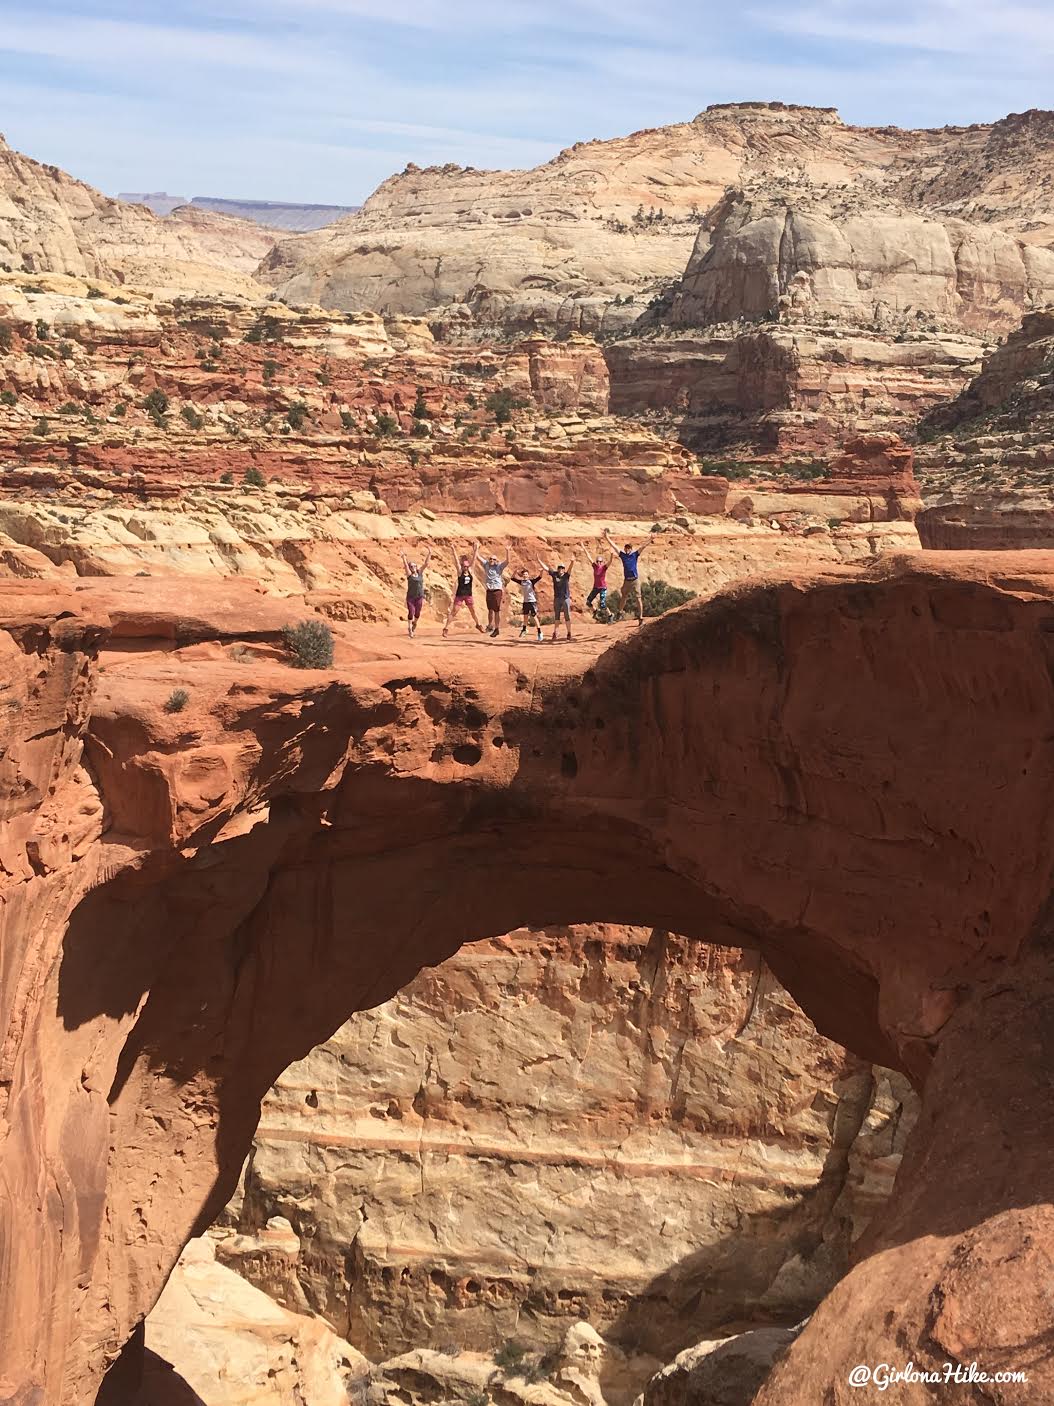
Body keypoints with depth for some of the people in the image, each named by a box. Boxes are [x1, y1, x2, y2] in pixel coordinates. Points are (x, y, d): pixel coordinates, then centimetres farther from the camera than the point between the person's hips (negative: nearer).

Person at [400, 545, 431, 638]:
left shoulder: (420, 573, 5)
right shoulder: (409, 575, -2)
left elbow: (426, 563, 0)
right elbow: (405, 565, -13)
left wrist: (429, 554, -6)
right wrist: (403, 557, -22)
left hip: (420, 597, 3)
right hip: (410, 597, -3)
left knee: (417, 613, 10)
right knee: (411, 612, -6)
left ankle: (414, 623, 39)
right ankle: (409, 628, 8)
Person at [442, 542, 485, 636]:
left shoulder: (470, 571, 2)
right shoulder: (460, 571, -7)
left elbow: (474, 559, 0)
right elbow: (456, 560, -15)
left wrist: (476, 549, -3)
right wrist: (453, 550, -23)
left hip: (468, 595, 4)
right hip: (459, 595, -4)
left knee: (473, 611, 17)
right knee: (453, 612, -5)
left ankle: (478, 625, 37)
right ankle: (446, 628, -5)